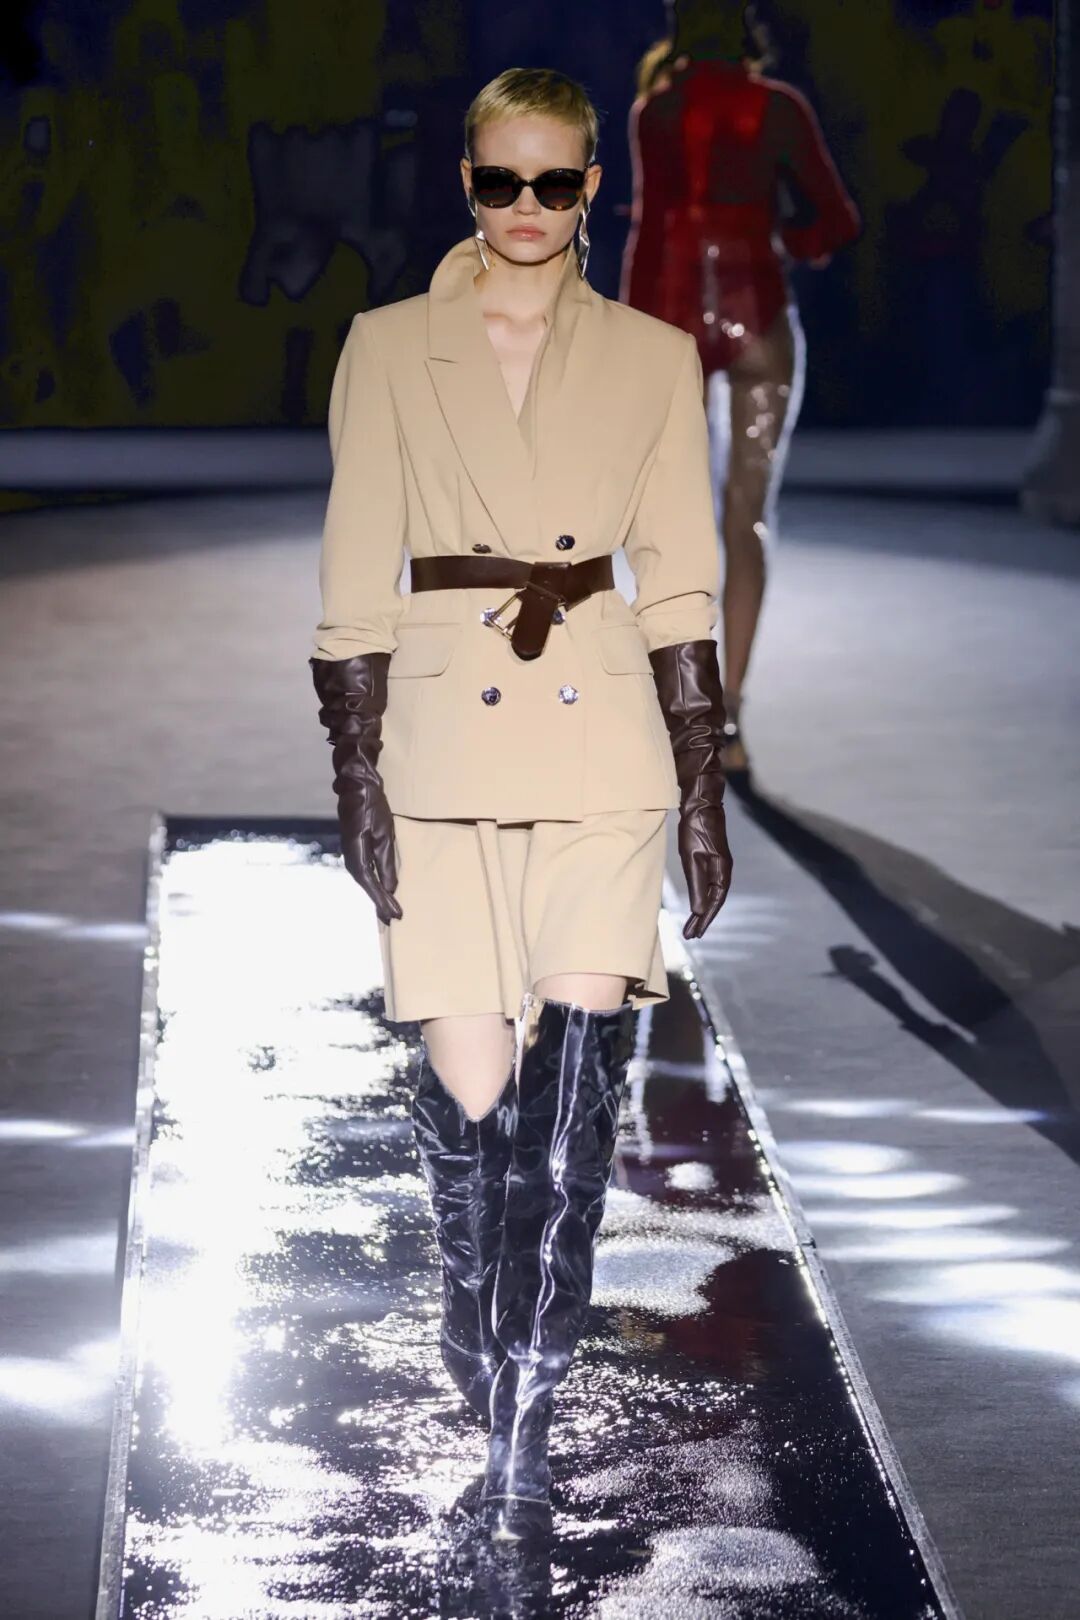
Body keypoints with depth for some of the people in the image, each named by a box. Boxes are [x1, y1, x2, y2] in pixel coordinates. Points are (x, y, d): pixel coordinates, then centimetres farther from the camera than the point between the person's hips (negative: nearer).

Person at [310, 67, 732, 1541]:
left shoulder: (653, 357, 8)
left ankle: (525, 1423, 2)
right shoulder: (390, 347, 6)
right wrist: (358, 776, -3)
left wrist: (704, 784, 5)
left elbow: (680, 580, 9)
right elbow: (356, 580, 4)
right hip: (445, 738, -1)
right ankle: (484, 1355, 22)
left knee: (576, 1089, -6)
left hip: (601, 742, 1)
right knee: (470, 1090, -4)